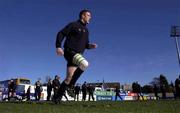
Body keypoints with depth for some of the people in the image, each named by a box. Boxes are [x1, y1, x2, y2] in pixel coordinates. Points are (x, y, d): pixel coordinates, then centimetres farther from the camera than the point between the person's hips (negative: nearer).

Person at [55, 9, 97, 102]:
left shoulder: (86, 30, 21)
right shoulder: (73, 25, -1)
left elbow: (85, 44, 26)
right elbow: (61, 34, -6)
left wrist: (91, 46, 4)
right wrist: (58, 46, -20)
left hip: (78, 55, 8)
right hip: (69, 52, -7)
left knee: (68, 78, 5)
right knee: (85, 64, -30)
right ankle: (71, 84, -13)